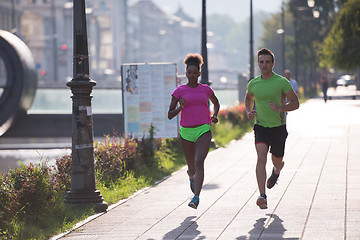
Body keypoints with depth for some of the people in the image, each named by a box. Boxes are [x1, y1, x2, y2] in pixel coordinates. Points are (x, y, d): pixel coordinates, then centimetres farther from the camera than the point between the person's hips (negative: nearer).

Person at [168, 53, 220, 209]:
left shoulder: (206, 89, 7)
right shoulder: (179, 91, 2)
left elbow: (216, 103, 27)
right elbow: (170, 115, 0)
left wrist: (215, 115, 8)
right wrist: (180, 107, -19)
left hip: (204, 130, -1)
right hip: (186, 132, 1)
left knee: (199, 162, -21)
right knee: (192, 167, 12)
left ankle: (196, 197, -30)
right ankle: (192, 176, 51)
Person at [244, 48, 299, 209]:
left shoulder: (282, 82, -8)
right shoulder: (253, 84, 2)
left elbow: (295, 103, -6)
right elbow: (248, 98, 25)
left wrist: (280, 108, -23)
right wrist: (249, 111, 5)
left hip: (278, 127, -1)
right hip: (260, 126, 1)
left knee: (277, 162, 12)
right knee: (261, 157, -21)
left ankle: (276, 171, 53)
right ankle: (262, 196, -26)